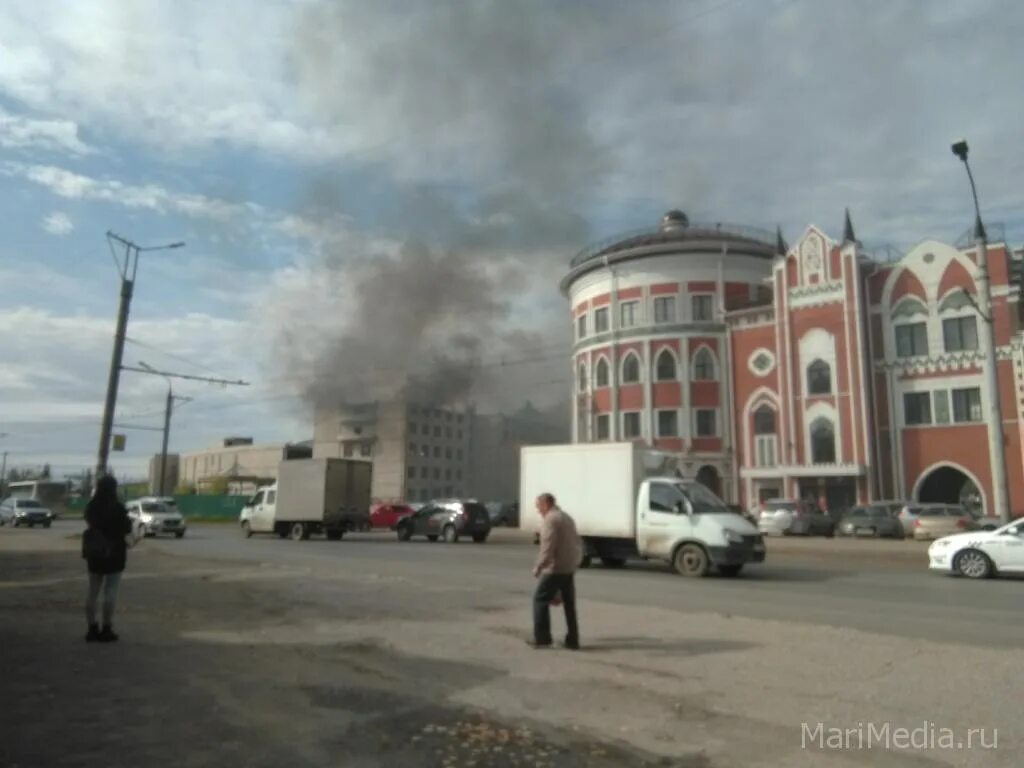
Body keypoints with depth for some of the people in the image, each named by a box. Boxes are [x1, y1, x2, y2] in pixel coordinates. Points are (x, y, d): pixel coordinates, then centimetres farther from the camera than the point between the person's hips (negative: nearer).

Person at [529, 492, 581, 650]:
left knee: (540, 599, 1)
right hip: (569, 568, 9)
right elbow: (576, 543, 19)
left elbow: (548, 547, -20)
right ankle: (572, 641, 15)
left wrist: (538, 567, -15)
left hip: (555, 568, -9)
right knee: (569, 604, 12)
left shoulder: (550, 520, -13)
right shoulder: (567, 518, 17)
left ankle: (542, 638, 1)